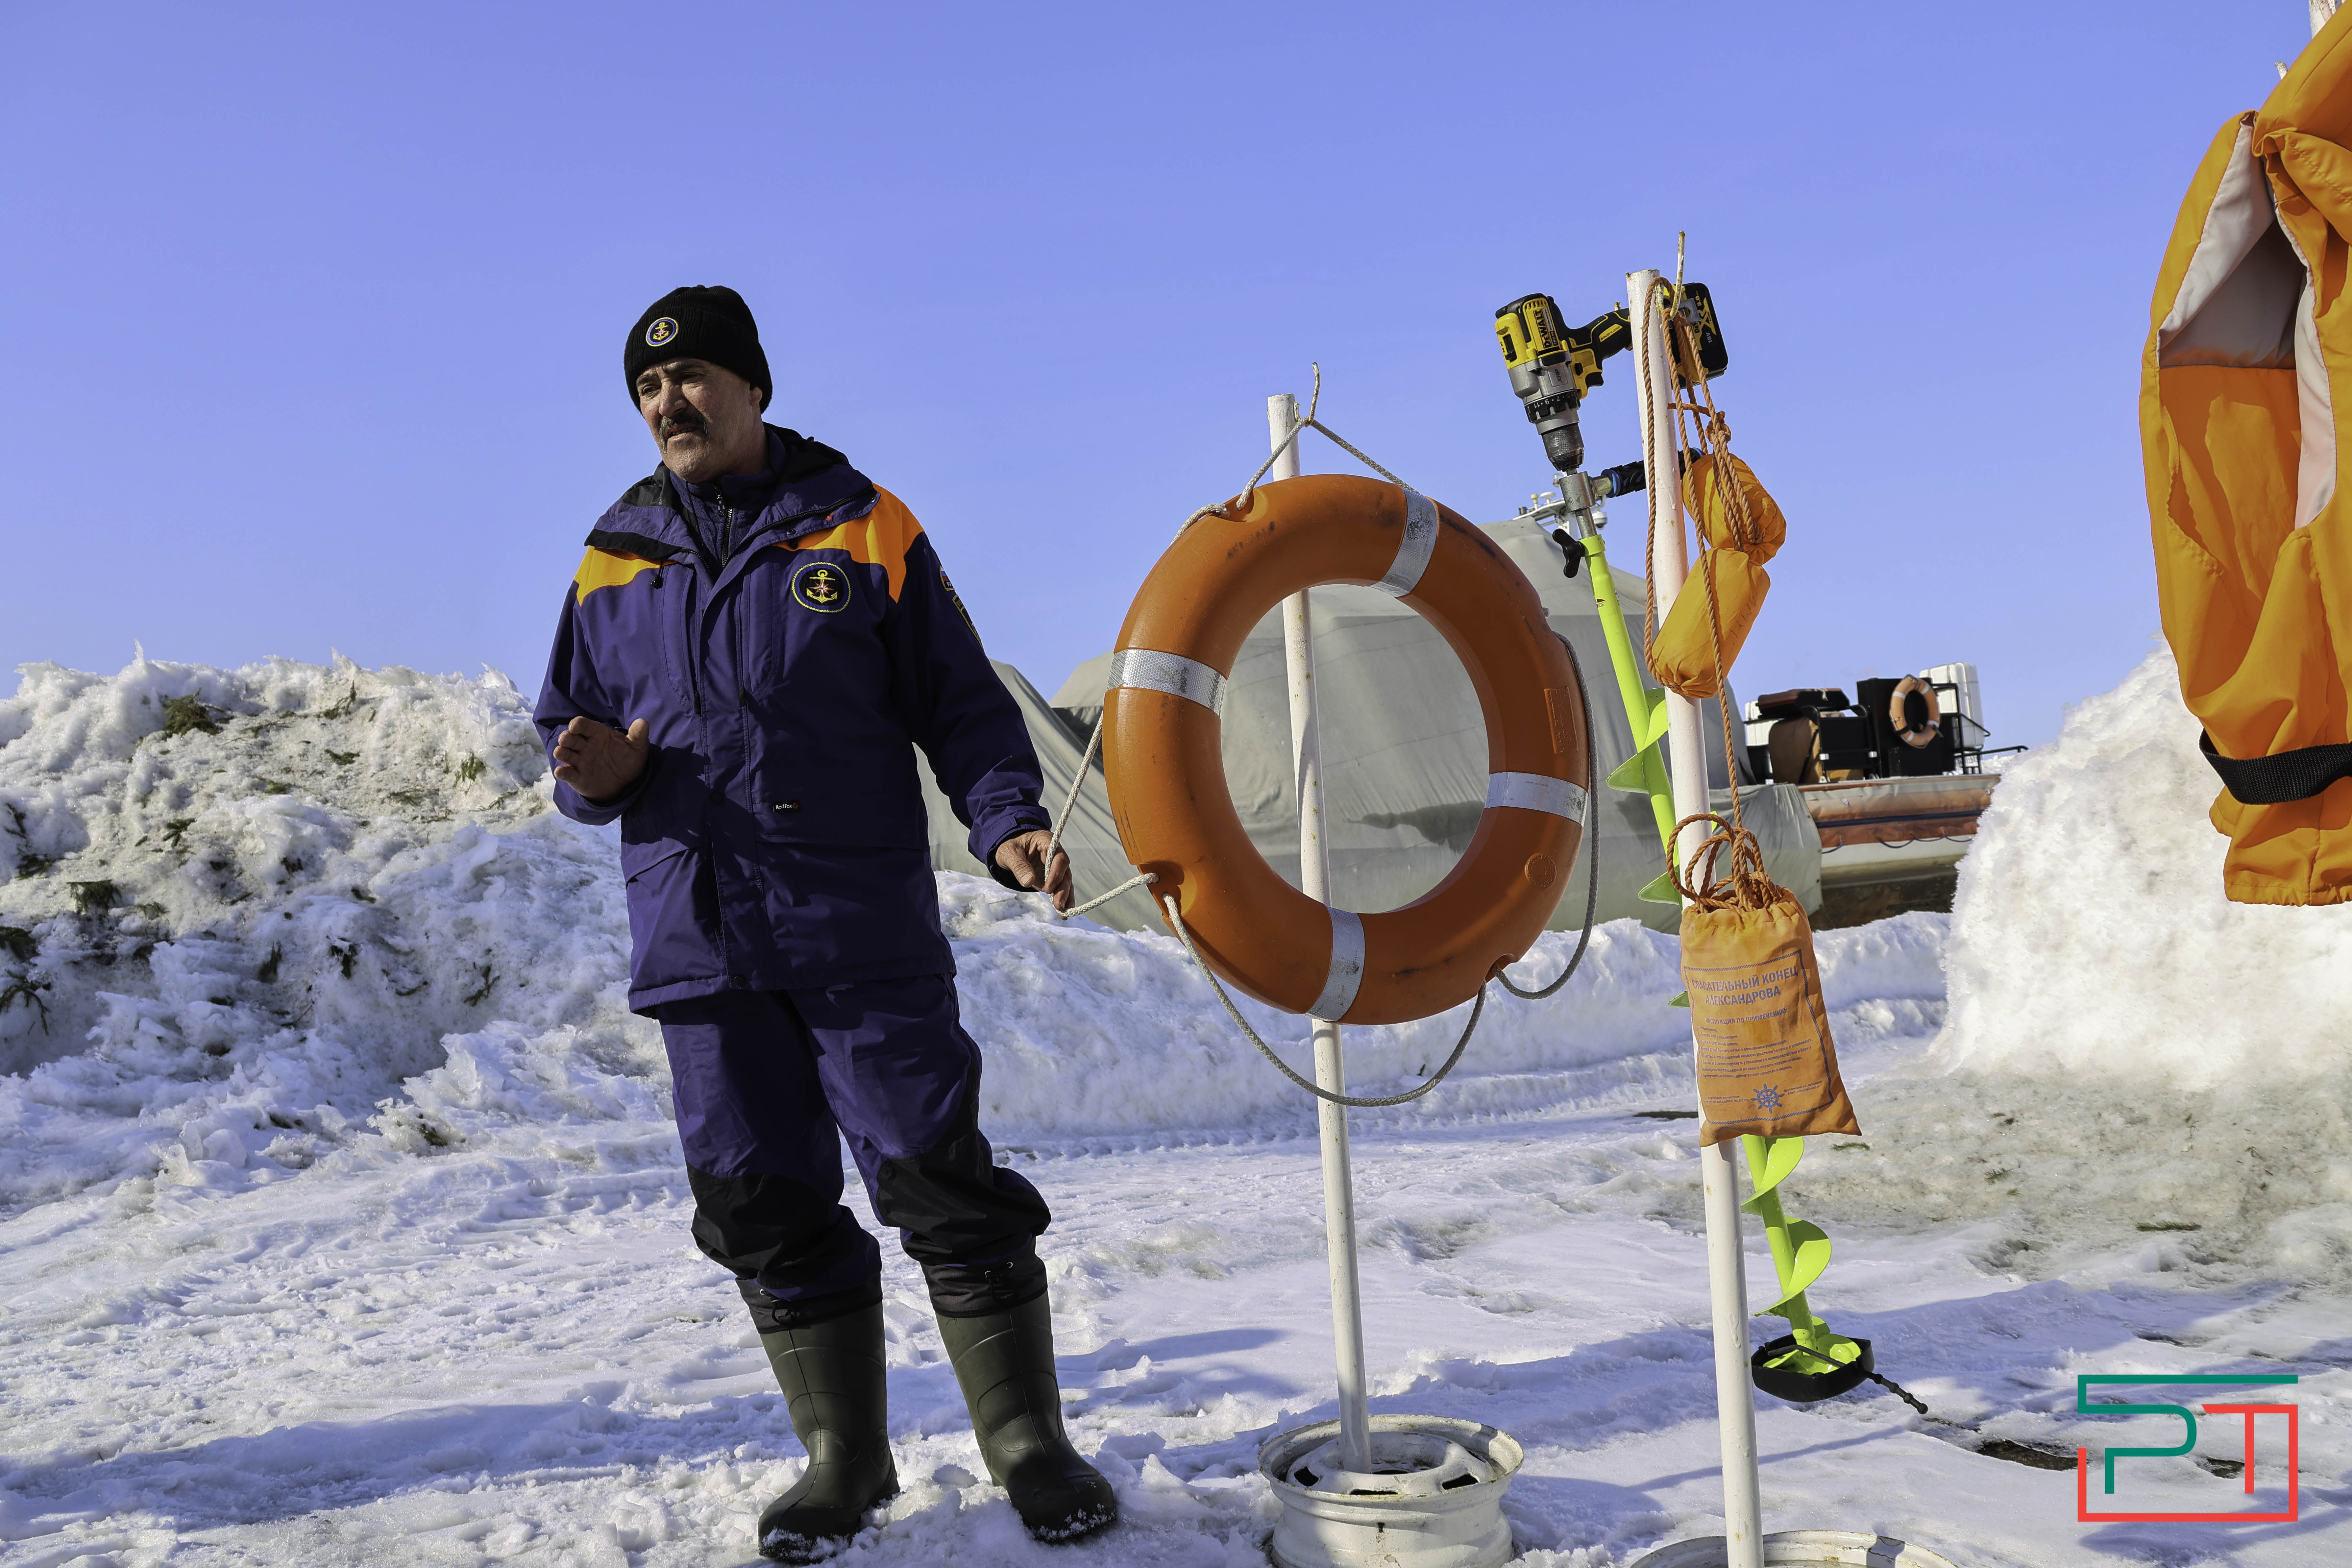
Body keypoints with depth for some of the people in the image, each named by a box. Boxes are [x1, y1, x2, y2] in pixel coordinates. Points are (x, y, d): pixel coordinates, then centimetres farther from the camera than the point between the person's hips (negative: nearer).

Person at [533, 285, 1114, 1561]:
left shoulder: (863, 528, 4)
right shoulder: (614, 562, 14)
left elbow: (963, 704, 3)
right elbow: (569, 729, 20)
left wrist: (1008, 827, -13)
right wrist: (592, 774, -4)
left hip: (866, 931, -4)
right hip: (698, 943, 4)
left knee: (940, 1184, -4)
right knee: (764, 1209, 8)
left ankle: (1029, 1445, 11)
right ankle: (845, 1456, 23)